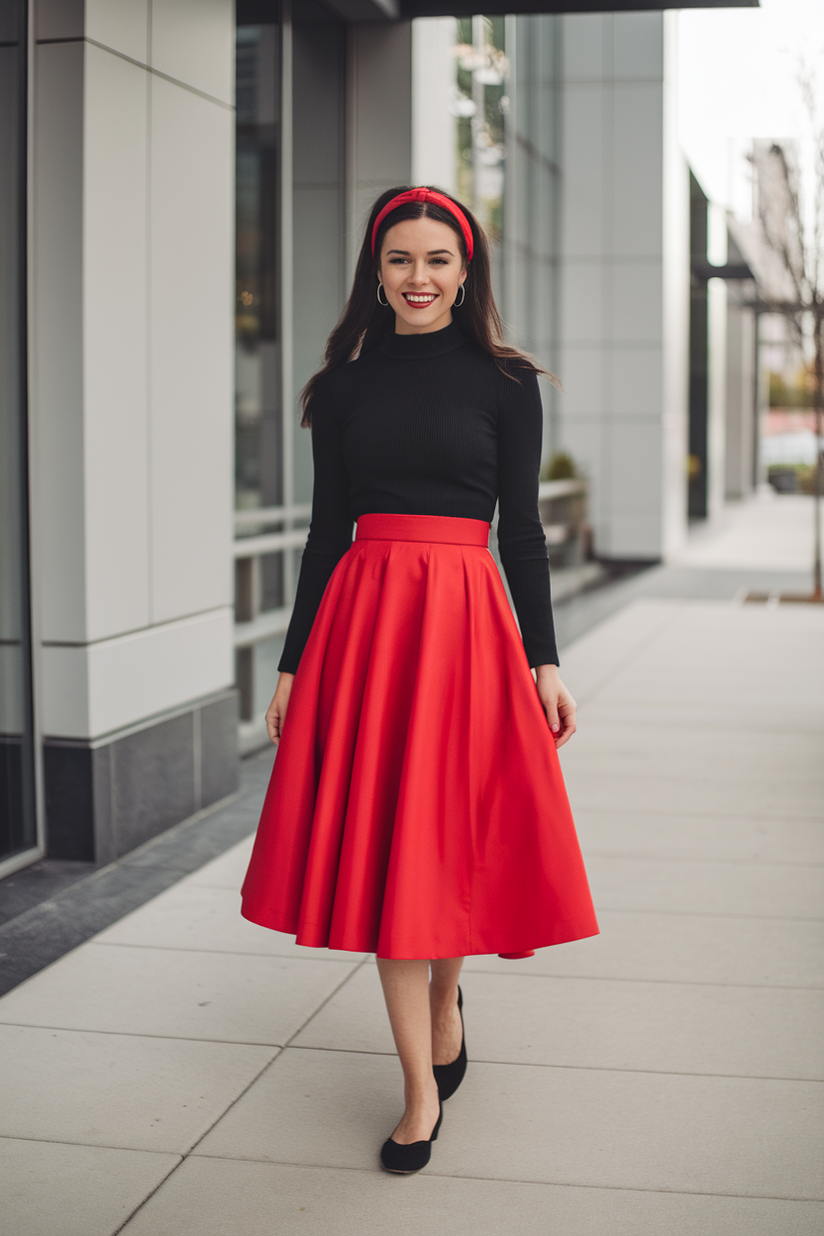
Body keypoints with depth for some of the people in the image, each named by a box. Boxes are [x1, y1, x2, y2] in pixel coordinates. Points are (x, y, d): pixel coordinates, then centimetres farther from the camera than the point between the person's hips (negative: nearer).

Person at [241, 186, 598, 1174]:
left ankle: (444, 994, 35)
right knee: (380, 843, 1)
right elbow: (326, 529, 10)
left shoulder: (503, 381, 3)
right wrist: (293, 663, 8)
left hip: (465, 618, -2)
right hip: (361, 614, 2)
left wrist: (545, 663, -2)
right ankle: (422, 1087, 10)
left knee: (450, 835, 4)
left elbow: (521, 528, 3)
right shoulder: (343, 386, 9)